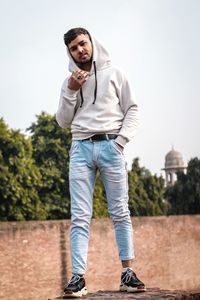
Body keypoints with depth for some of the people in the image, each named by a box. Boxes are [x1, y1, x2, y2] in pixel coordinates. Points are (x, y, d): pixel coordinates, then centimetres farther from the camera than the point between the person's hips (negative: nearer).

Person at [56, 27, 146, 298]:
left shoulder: (114, 74, 9)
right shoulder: (70, 82, 15)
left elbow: (132, 109, 7)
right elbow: (63, 121, 12)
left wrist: (121, 140, -7)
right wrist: (71, 91, -1)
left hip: (110, 146, -1)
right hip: (81, 147, 1)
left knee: (120, 212, -1)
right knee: (80, 216, -7)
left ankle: (128, 272, 2)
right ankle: (78, 277, -12)